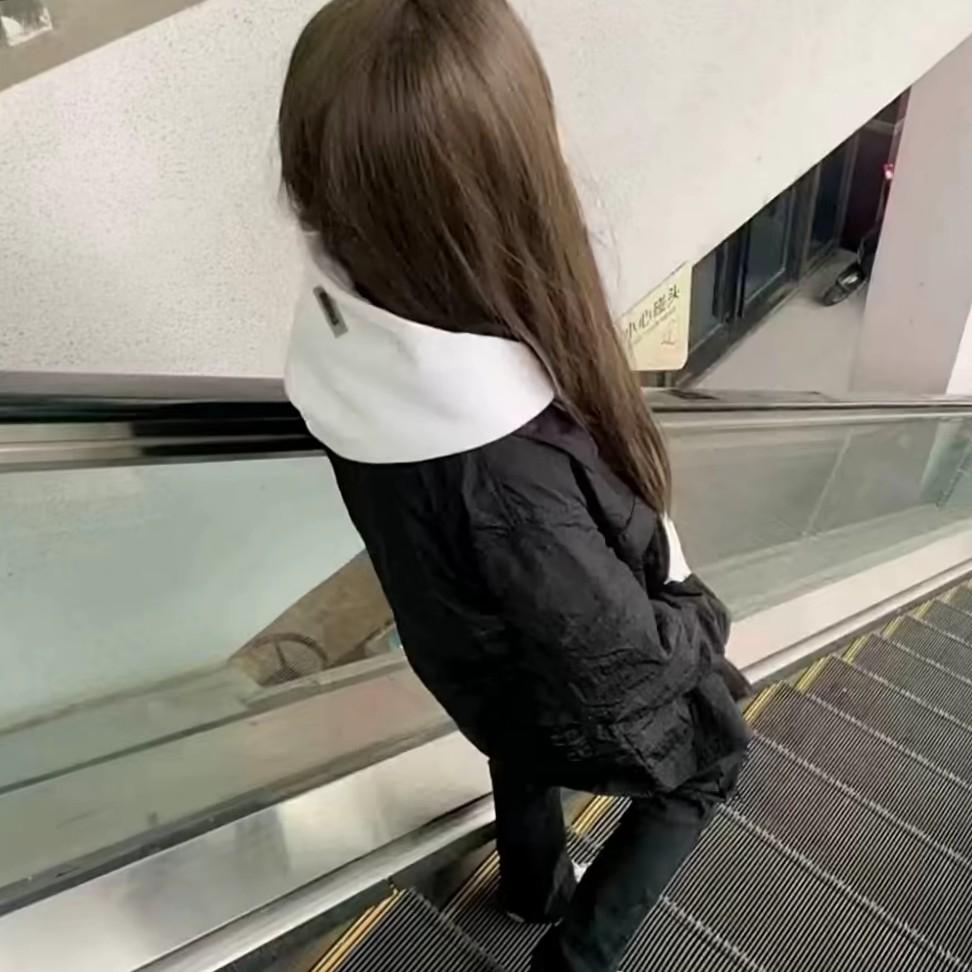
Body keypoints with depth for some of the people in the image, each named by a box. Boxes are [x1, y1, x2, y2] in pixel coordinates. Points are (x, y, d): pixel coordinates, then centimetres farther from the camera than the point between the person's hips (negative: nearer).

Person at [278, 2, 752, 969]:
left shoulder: (336, 325, -24)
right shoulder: (504, 463, -48)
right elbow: (619, 652, -30)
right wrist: (701, 619, -8)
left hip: (472, 659, 6)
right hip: (578, 703, -5)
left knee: (520, 768, 37)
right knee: (706, 767, 28)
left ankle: (533, 889, 69)